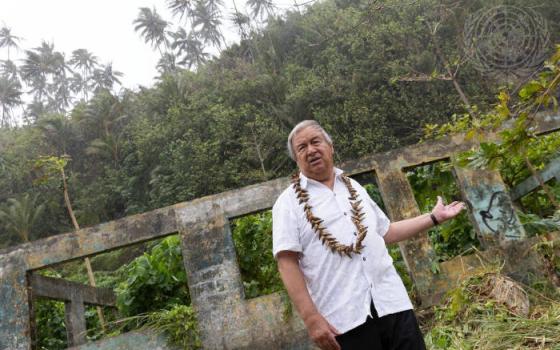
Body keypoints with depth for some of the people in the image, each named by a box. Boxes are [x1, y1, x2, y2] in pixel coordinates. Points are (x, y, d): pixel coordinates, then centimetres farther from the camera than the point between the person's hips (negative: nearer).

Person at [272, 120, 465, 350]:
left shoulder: (353, 187, 17)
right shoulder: (288, 202, 0)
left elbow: (386, 232, 24)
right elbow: (287, 262, -8)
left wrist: (434, 217, 24)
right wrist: (311, 318, -16)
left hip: (392, 303, 5)